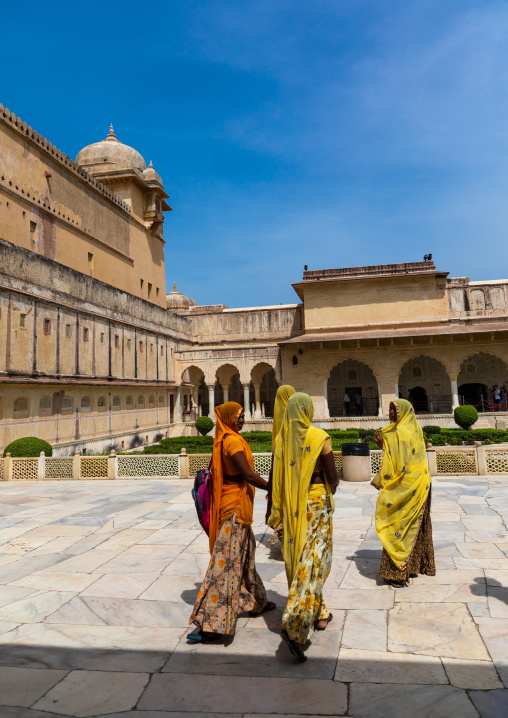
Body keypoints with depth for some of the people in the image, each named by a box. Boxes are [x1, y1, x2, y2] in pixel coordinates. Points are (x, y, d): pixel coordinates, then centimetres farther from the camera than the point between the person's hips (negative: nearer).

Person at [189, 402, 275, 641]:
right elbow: (249, 475, -23)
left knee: (245, 553, 22)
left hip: (233, 504, 10)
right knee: (227, 561, -8)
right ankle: (211, 625, -5)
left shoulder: (224, 440, 10)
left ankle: (256, 602, 40)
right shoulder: (232, 441, -19)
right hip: (235, 506, -10)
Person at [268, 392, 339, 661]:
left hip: (290, 507, 5)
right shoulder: (320, 437, -14)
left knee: (297, 558, 17)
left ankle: (318, 614, 34)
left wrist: (276, 510, 11)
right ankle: (293, 626, -10)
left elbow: (277, 478, 3)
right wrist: (332, 485, 13)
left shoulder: (281, 439, -1)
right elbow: (332, 478, -11)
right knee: (312, 562, -1)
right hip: (316, 503, -5)